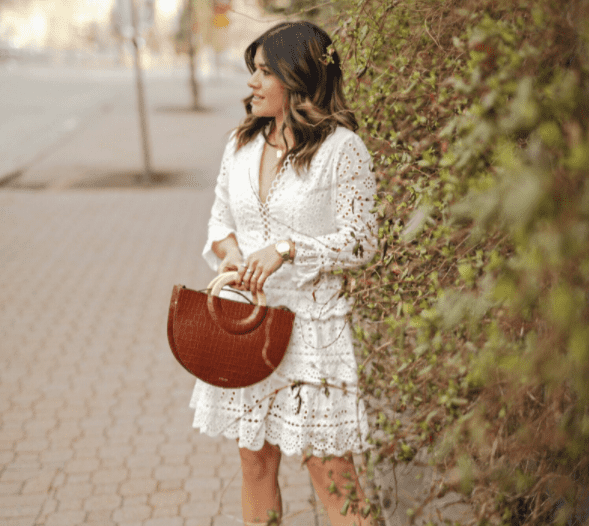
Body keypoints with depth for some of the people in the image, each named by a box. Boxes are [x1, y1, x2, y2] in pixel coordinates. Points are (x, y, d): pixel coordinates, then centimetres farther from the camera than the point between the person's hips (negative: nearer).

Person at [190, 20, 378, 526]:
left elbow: (359, 240, -10)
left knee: (332, 471, -2)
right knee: (256, 461, 13)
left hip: (311, 322, -5)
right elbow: (220, 218, 16)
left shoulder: (342, 147, -9)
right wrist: (229, 250, -6)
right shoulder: (242, 142, 8)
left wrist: (285, 248, -20)